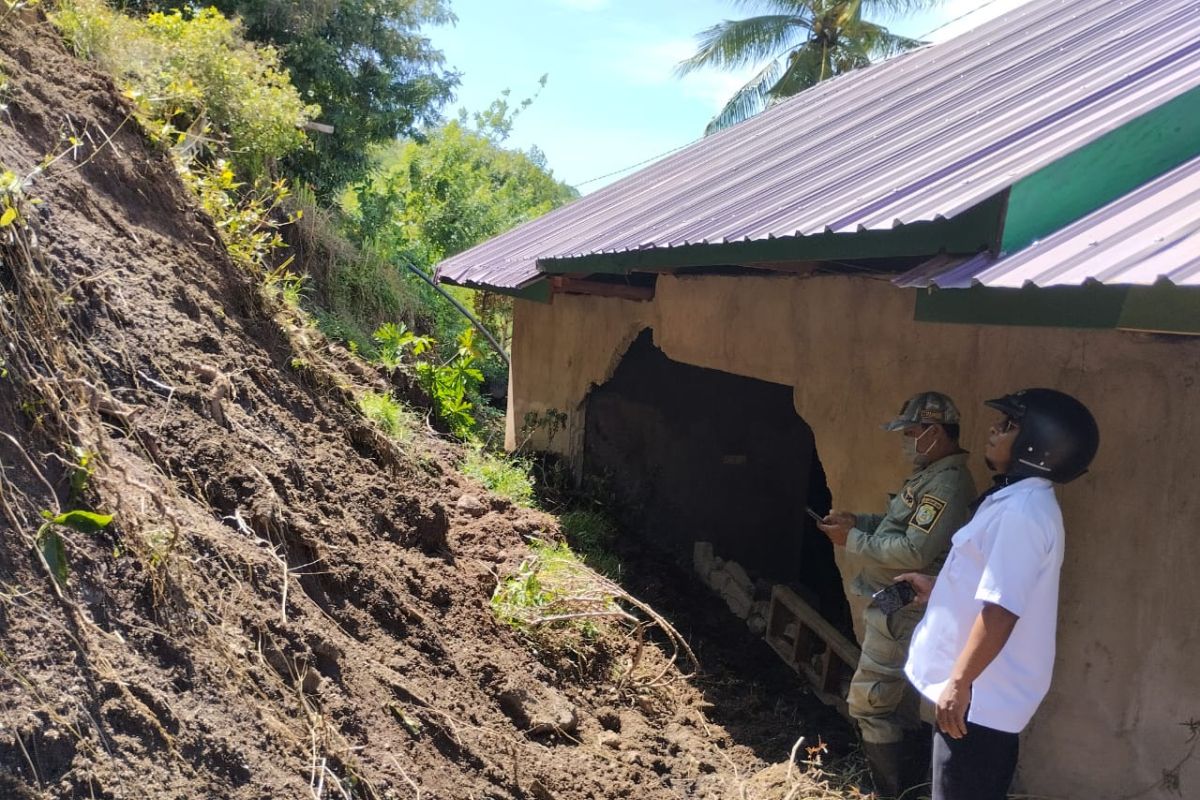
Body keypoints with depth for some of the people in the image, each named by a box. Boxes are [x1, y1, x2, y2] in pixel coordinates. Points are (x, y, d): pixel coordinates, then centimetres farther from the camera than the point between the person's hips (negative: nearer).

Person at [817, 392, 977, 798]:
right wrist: (858, 520, 5)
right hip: (898, 608, 11)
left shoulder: (947, 483, -22)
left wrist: (853, 540, -18)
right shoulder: (931, 475, 12)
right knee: (898, 703, 20)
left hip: (900, 614, -11)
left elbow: (914, 550, -28)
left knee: (868, 703, -5)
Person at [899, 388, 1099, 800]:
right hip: (989, 691, 10)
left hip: (980, 696, -10)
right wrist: (939, 588, 21)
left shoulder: (1021, 511, -23)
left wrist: (959, 682, -25)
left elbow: (1001, 609, -27)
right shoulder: (1020, 501, 10)